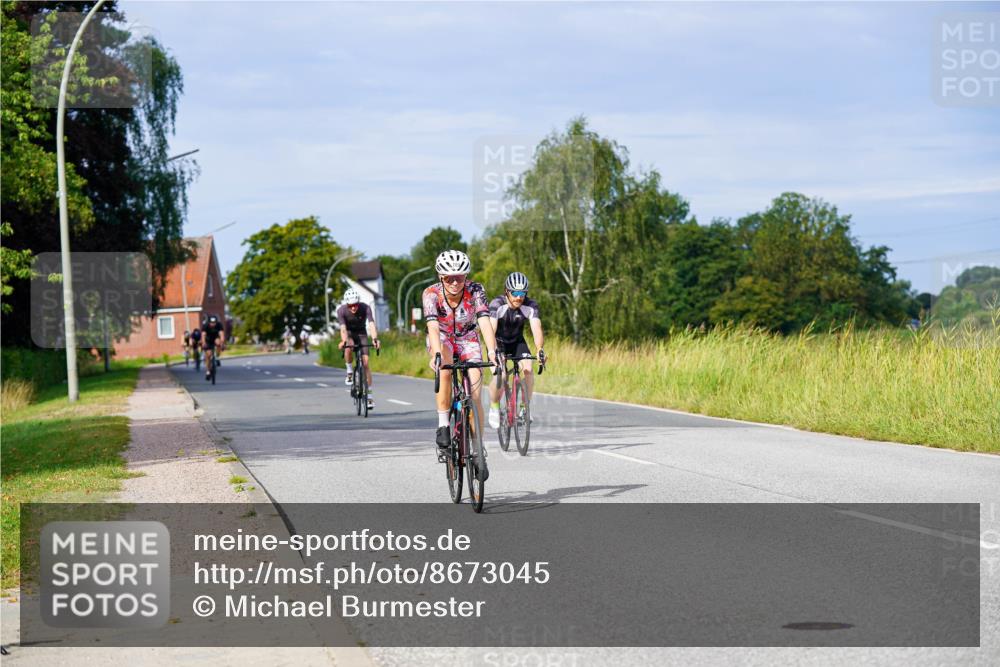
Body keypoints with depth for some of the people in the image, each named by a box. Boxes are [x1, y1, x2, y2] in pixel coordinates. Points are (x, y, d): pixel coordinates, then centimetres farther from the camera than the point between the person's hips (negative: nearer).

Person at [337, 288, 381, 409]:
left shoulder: (365, 308, -27)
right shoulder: (341, 311, -26)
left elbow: (371, 324, -38)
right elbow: (343, 328, -36)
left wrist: (375, 339, -56)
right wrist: (343, 341, -56)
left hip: (361, 333, 0)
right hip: (349, 333, 0)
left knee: (365, 362, -10)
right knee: (348, 348, -36)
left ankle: (369, 395, -5)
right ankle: (349, 371, -11)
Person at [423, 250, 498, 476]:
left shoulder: (475, 290, -25)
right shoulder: (432, 294, -26)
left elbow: (485, 322, -36)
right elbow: (433, 326, -39)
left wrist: (492, 351, -52)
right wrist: (436, 354, -56)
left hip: (468, 340, 1)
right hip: (441, 340, -1)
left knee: (474, 395, -13)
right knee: (445, 370, -36)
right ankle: (443, 426, -24)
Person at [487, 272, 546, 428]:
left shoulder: (531, 306, -22)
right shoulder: (497, 304, -29)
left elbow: (536, 329, -34)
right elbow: (491, 329, -40)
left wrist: (540, 350, -52)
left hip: (517, 341, 3)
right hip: (498, 342, -3)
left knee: (528, 369, -23)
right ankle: (494, 407, 4)